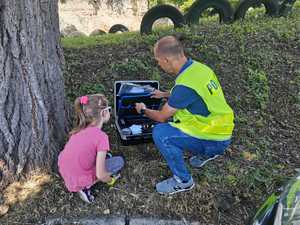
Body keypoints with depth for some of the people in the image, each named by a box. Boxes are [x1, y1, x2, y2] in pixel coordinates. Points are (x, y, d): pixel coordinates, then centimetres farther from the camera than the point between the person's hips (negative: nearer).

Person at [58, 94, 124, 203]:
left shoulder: (81, 128, -2)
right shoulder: (101, 136, -23)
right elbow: (100, 175, -21)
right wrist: (110, 180, 1)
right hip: (77, 181, -7)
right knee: (119, 161, 5)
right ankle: (85, 186, 1)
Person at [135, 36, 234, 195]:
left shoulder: (184, 85, -28)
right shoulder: (198, 67, -2)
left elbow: (161, 117, -13)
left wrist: (143, 110, 7)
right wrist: (166, 95, 25)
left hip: (214, 140, -9)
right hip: (223, 130, 9)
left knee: (160, 133, -16)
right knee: (173, 119, 19)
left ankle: (183, 181, 1)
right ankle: (206, 153, 26)